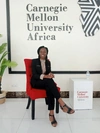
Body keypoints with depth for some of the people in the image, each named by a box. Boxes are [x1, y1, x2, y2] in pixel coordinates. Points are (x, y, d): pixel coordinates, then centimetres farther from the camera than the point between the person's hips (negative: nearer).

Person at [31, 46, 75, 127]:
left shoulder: (48, 62, 13)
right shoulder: (34, 61, -1)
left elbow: (49, 73, 10)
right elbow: (34, 75, -11)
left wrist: (50, 74, -17)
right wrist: (45, 76, -27)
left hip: (46, 82, 4)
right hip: (36, 82, -4)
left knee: (49, 88, -35)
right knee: (49, 80, -36)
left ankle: (51, 114, -40)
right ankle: (62, 104, -43)